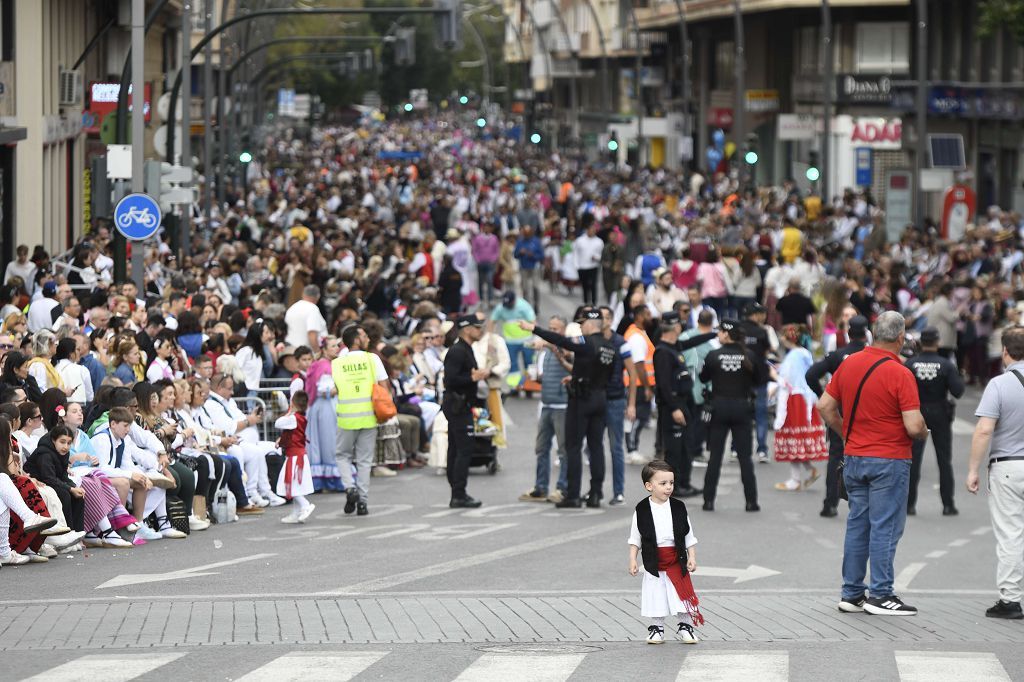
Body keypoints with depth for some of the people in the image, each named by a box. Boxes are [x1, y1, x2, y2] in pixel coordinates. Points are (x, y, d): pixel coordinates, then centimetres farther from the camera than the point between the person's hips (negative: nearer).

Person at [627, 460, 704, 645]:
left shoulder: (678, 507, -2)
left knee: (683, 594, 2)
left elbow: (689, 536, 4)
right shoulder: (642, 510, -4)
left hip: (677, 560, 1)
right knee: (655, 595, 5)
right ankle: (656, 628, 18)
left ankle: (685, 626, 16)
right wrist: (633, 560, -3)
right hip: (654, 562, -1)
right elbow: (635, 538, 2)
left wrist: (692, 557, -2)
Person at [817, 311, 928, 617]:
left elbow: (825, 406, 8)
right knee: (885, 527, -1)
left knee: (857, 524, 13)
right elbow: (913, 426, -20)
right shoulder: (900, 374, -17)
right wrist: (924, 432, 2)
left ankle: (851, 593, 16)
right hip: (889, 461, -6)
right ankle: (881, 595, 0)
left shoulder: (849, 364, 3)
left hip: (854, 457, 7)